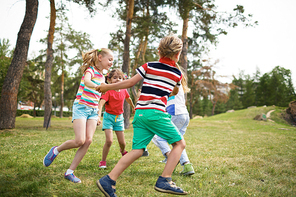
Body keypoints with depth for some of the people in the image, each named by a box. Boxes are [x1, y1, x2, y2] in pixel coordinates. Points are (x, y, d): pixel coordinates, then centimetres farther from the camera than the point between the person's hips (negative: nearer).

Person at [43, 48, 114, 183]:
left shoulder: (102, 76, 16)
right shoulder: (90, 70, -8)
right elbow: (86, 81, -32)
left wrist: (98, 114, 23)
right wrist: (97, 86, -53)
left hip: (93, 110, 7)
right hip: (81, 106, -7)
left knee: (88, 140, -9)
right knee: (80, 141, -17)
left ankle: (70, 172, -2)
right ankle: (56, 150, 12)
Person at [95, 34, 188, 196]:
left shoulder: (149, 66, 12)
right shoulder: (177, 74, 10)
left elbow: (130, 82, 6)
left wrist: (107, 87, 15)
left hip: (140, 112, 4)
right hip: (156, 113, -4)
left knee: (137, 150, 5)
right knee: (179, 143, 8)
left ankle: (109, 180, -5)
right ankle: (164, 181, -3)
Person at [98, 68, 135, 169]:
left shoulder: (124, 91, -2)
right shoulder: (108, 91, -17)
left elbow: (128, 99, 20)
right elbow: (101, 103, -29)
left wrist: (133, 107, 38)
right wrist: (98, 116, -43)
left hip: (119, 117, 4)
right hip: (109, 116, -4)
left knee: (122, 142, 7)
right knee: (109, 140, -17)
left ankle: (123, 151, 43)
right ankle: (103, 161, 2)